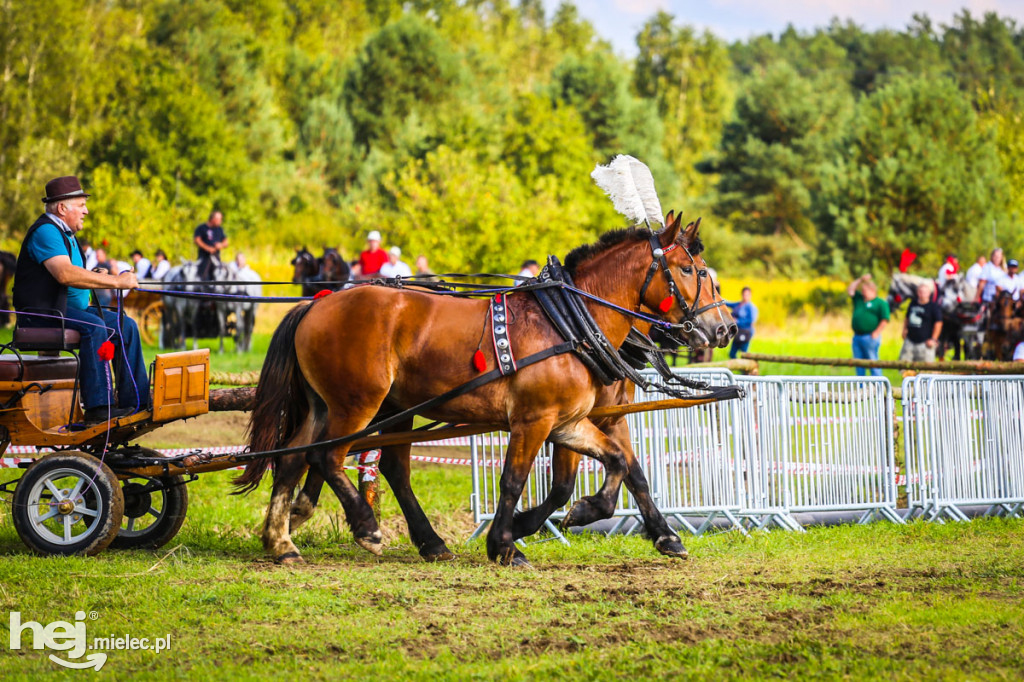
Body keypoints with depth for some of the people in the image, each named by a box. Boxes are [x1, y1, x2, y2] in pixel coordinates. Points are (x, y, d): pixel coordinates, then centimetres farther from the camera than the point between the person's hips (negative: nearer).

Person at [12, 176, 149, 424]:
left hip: (70, 308, 10)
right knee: (93, 326, -34)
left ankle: (135, 401, -4)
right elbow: (64, 274, -29)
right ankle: (98, 406, -38)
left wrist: (96, 277, -1)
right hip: (43, 312, -10)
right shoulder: (46, 231, -15)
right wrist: (115, 281, -28)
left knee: (126, 326, 0)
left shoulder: (66, 233, 20)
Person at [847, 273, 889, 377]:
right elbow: (850, 290, 23)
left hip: (870, 337, -7)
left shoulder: (880, 303, -3)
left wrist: (876, 333, -14)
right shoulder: (859, 299, 19)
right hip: (857, 336, 7)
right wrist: (860, 280, 15)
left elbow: (885, 320, -9)